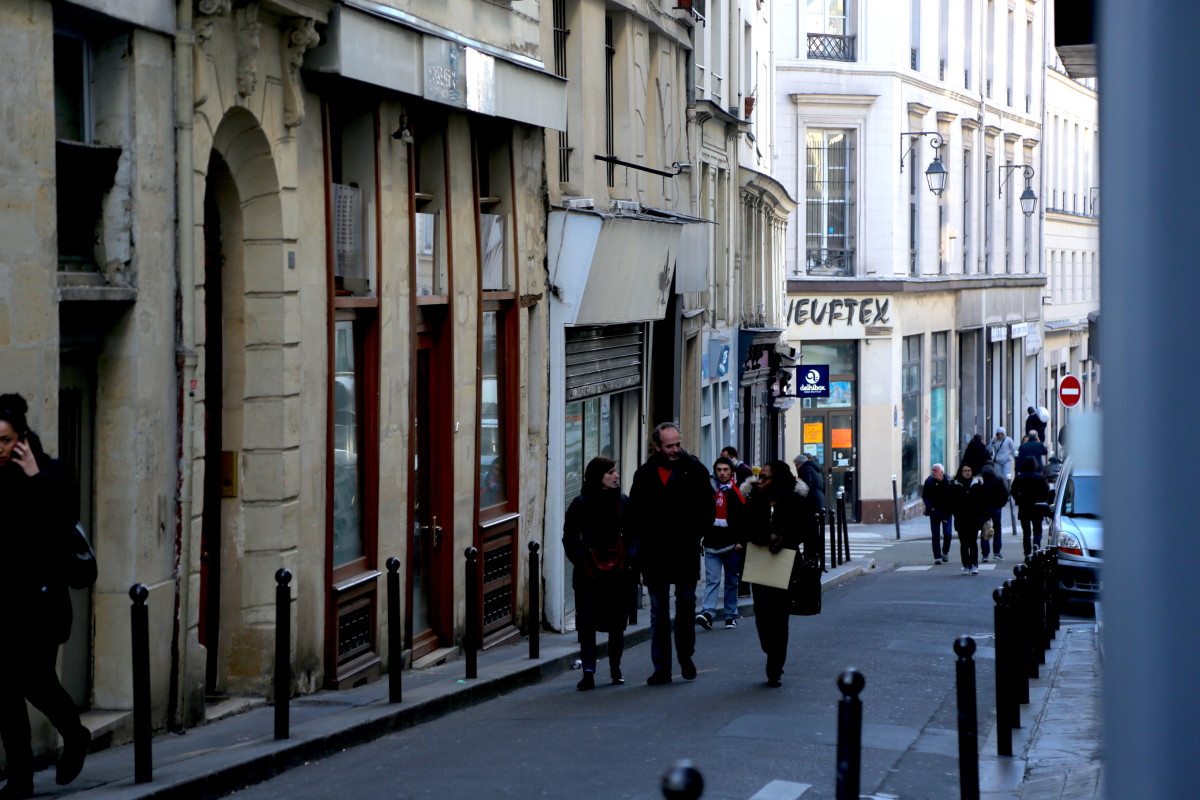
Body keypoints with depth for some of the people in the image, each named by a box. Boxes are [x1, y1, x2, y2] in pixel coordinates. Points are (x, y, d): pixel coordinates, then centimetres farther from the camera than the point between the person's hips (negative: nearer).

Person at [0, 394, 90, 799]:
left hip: (39, 596, -3)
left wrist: (35, 479, -20)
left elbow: (63, 521, -20)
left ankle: (74, 736, 27)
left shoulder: (50, 474, -5)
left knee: (35, 679, -4)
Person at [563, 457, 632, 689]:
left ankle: (615, 670, 19)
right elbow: (570, 538, 3)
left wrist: (628, 560, -2)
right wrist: (580, 560, -10)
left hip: (618, 572, 2)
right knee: (587, 622, -5)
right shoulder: (580, 504, 0)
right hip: (588, 573, -2)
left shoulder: (624, 502, 5)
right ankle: (588, 672, -3)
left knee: (616, 623, 7)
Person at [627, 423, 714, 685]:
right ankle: (661, 668, 8)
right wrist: (639, 541, -3)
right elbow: (634, 513, 9)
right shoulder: (645, 474, 5)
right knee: (659, 611, 5)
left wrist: (694, 535, -8)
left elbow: (707, 511, 2)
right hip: (655, 554, 1)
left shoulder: (694, 470, -1)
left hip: (686, 552, -1)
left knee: (686, 606, 6)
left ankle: (685, 656, 26)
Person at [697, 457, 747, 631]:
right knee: (712, 580, -9)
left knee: (731, 582, 8)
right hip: (712, 544, 1)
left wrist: (741, 541, -8)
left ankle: (731, 616, 14)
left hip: (732, 544, -1)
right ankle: (707, 613, -20)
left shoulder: (738, 492, 1)